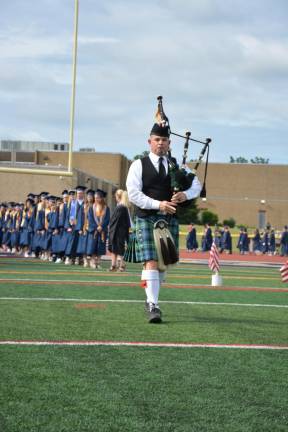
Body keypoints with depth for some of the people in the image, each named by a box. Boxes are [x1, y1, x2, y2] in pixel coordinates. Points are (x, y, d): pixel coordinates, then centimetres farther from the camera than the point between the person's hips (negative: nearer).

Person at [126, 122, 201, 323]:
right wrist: (158, 204, -19)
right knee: (151, 262, -14)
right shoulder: (139, 165, 2)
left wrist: (185, 195, -15)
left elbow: (197, 184, 8)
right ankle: (153, 306, -16)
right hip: (147, 218, -4)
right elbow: (133, 193, -9)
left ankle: (151, 298, 29)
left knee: (163, 263, 11)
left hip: (170, 220, 4)